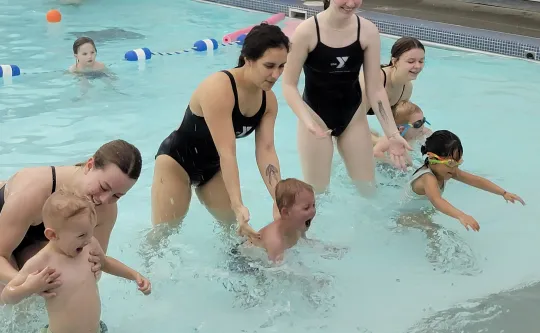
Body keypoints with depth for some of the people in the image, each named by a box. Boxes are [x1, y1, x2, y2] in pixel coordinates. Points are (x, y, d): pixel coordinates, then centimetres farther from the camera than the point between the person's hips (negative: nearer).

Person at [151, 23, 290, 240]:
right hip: (177, 161, -7)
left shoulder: (269, 100, -10)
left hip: (212, 166, 7)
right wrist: (238, 206, -40)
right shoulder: (219, 89, -34)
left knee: (235, 228, 10)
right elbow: (227, 152, -37)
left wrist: (279, 199, -23)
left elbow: (266, 151, -14)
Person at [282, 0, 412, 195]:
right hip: (316, 115, -3)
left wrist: (392, 134, -12)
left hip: (352, 115, 3)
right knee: (316, 191, 4)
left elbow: (375, 89, -7)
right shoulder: (307, 31, -20)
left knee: (368, 189, 13)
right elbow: (289, 85, -16)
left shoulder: (368, 32, -12)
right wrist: (307, 120, -32)